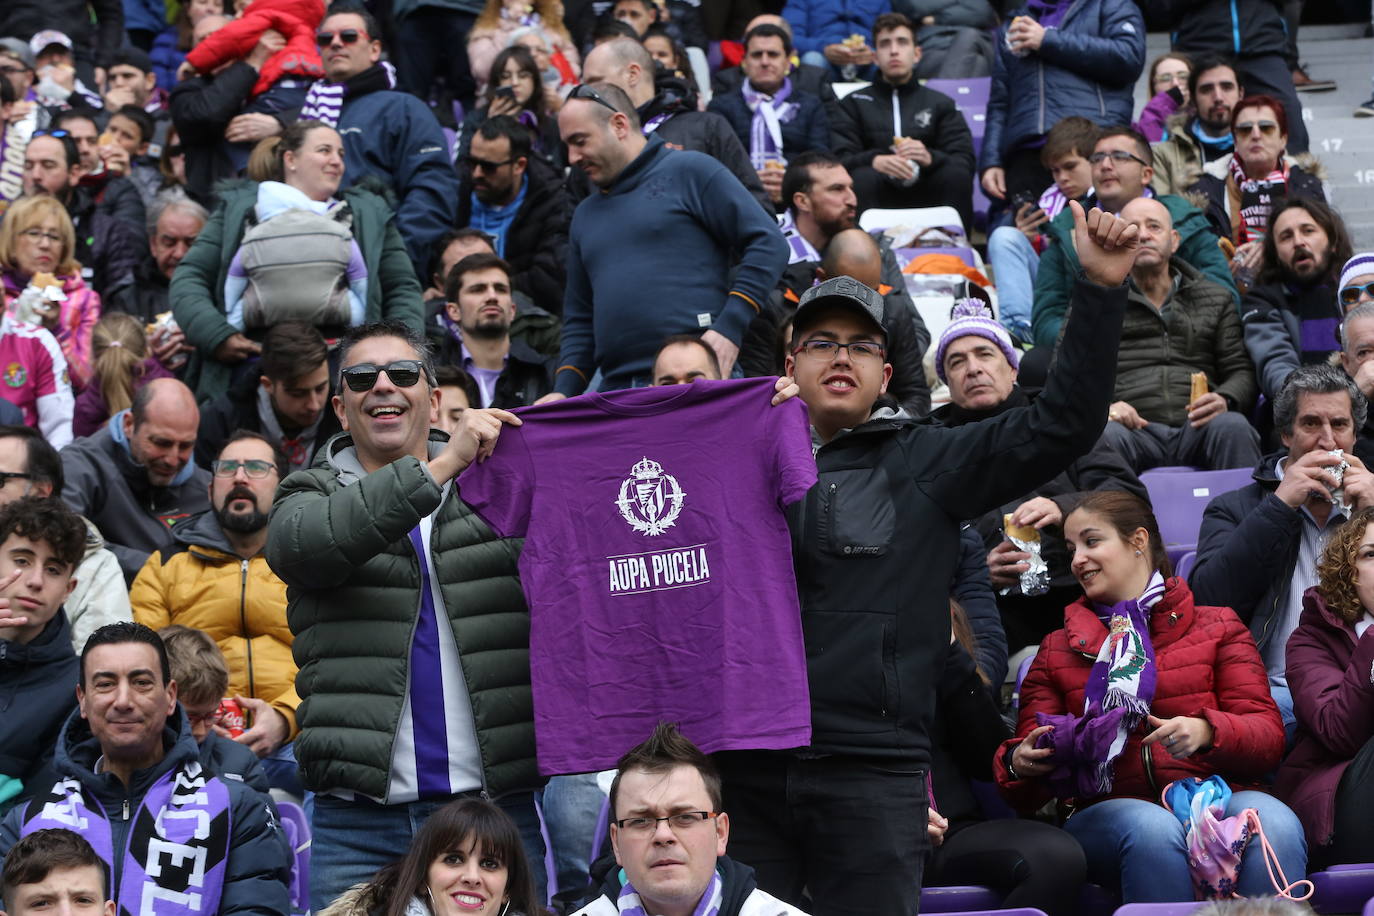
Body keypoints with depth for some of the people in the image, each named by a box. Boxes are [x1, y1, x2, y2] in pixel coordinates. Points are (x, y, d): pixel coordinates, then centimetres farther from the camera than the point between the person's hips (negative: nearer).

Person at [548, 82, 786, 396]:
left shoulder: (690, 171, 3)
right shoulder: (586, 214, 23)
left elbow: (768, 244, -4)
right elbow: (579, 320, 25)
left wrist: (729, 329, -13)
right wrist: (564, 392, 9)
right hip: (616, 389, 6)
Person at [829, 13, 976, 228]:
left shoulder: (941, 104, 21)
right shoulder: (854, 103, 18)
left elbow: (965, 161, 7)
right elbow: (840, 159, 3)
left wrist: (930, 158, -17)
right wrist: (874, 161, -20)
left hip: (926, 196, 1)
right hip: (880, 199, -1)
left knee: (956, 175, -28)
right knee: (862, 178, -32)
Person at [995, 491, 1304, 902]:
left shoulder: (1218, 626, 18)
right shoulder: (1057, 650, 24)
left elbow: (1269, 736, 6)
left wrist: (1206, 730, -16)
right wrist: (1018, 764, -8)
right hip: (1105, 811, 1)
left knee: (1274, 823, -36)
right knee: (1152, 828, -36)